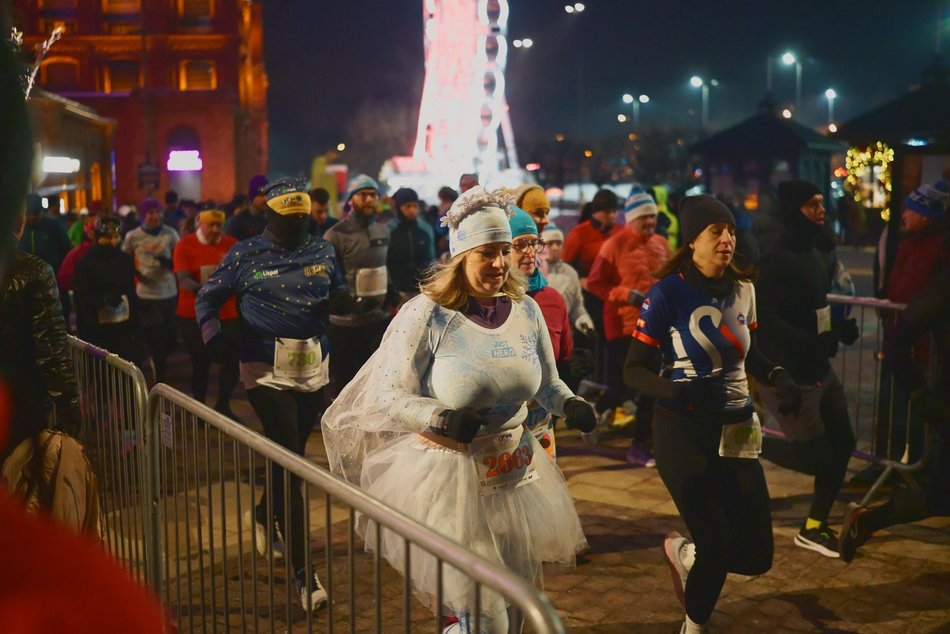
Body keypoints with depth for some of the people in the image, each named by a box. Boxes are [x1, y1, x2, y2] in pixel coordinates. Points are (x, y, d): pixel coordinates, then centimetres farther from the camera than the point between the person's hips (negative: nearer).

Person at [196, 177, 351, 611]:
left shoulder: (322, 252, 7)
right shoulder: (245, 256, -3)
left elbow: (339, 293, 17)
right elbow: (207, 298, 4)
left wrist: (341, 300, -7)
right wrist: (212, 333, -16)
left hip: (314, 369, 5)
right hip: (267, 372, -4)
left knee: (292, 456, 16)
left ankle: (264, 516, 47)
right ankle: (302, 571, -4)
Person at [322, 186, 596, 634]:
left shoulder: (526, 310, 0)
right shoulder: (426, 315, -16)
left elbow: (547, 384, 12)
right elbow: (388, 397, -14)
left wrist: (570, 405, -8)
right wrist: (441, 419, -29)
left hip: (515, 475, 6)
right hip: (448, 479, -6)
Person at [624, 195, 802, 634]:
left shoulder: (743, 288, 5)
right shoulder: (668, 293, -13)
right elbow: (633, 371, -12)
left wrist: (777, 376, 1)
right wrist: (677, 391, -30)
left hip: (737, 430, 6)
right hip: (684, 431, -5)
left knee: (756, 556, 4)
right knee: (718, 549, -5)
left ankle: (683, 552, 37)